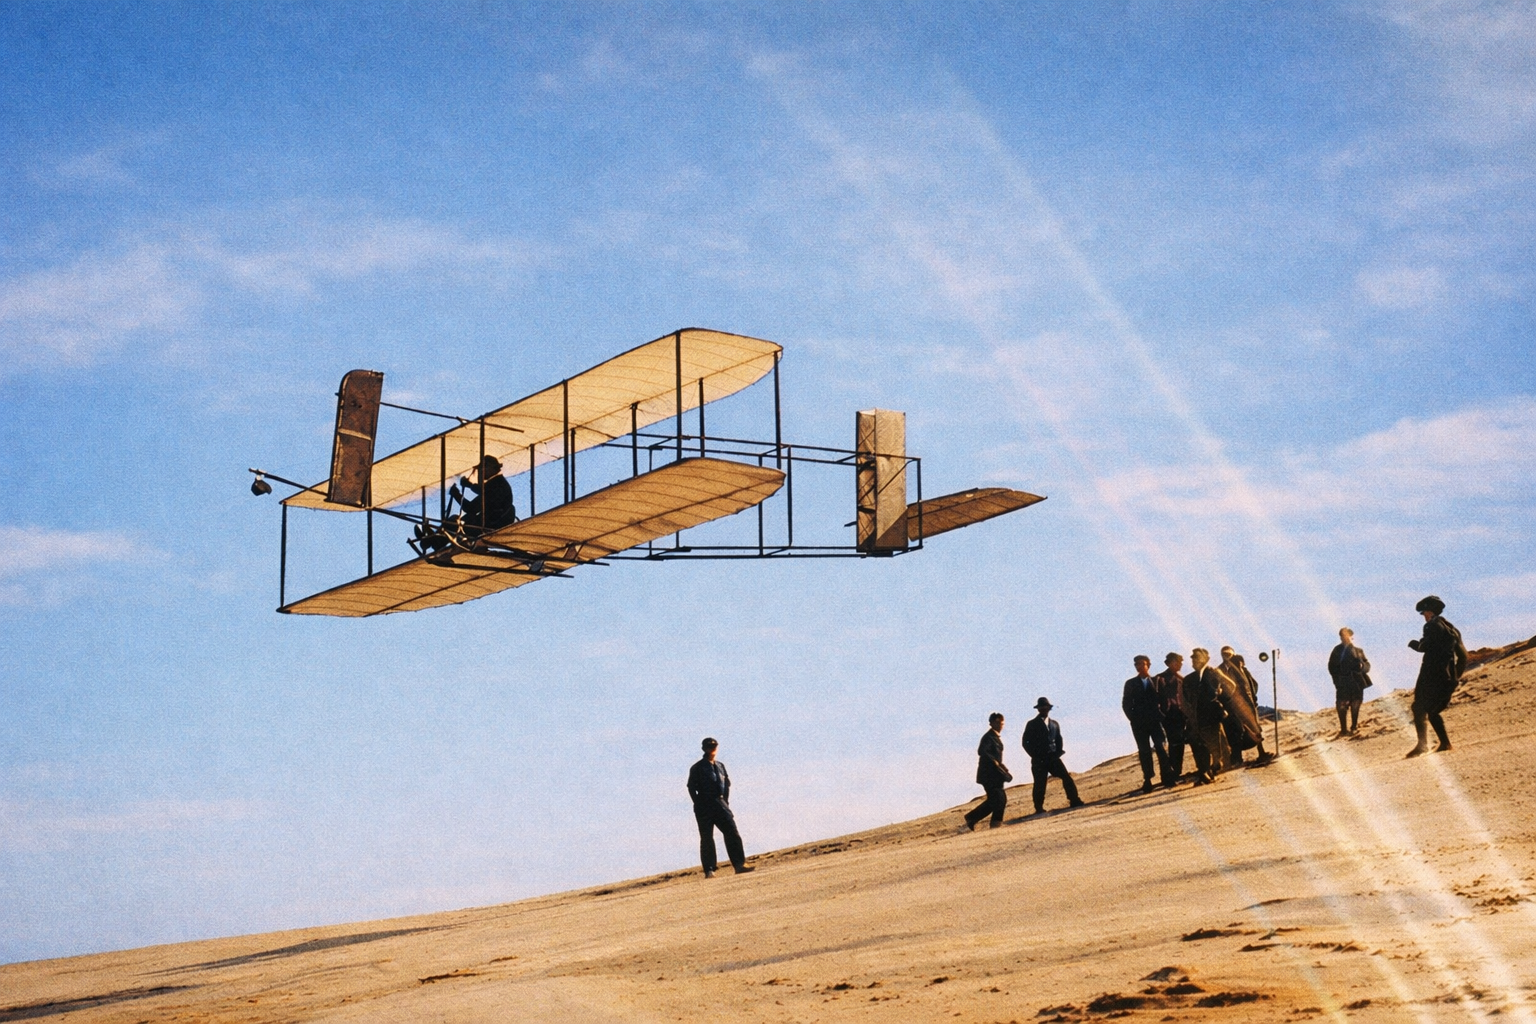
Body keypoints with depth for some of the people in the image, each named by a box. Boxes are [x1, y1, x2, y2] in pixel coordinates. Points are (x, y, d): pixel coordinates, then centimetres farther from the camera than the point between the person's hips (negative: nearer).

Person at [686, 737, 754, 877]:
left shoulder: (720, 766, 15)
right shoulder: (697, 768, -1)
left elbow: (727, 785, 19)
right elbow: (691, 788, -3)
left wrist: (725, 802, 8)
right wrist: (700, 806, -7)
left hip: (720, 803, 5)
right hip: (705, 806, -5)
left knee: (733, 833, -5)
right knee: (707, 838, -3)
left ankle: (740, 865, -6)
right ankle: (709, 871, -1)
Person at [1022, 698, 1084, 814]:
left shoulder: (1054, 724, 17)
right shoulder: (1032, 724, 3)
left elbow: (1059, 740, 21)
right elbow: (1026, 742, -1)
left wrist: (1059, 752, 3)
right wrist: (1036, 756, -8)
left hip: (1053, 758, 4)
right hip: (1039, 760, -4)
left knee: (1066, 777, -8)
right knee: (1040, 784, -5)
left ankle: (1074, 801, -6)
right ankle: (1039, 808, 3)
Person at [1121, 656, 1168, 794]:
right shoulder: (1131, 683, 10)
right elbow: (1126, 704, 7)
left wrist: (1162, 715, -5)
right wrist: (1133, 718, -2)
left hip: (1155, 720, 0)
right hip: (1139, 723, 0)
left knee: (1161, 748, -8)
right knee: (1144, 751, -1)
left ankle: (1166, 777, -6)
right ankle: (1147, 781, -3)